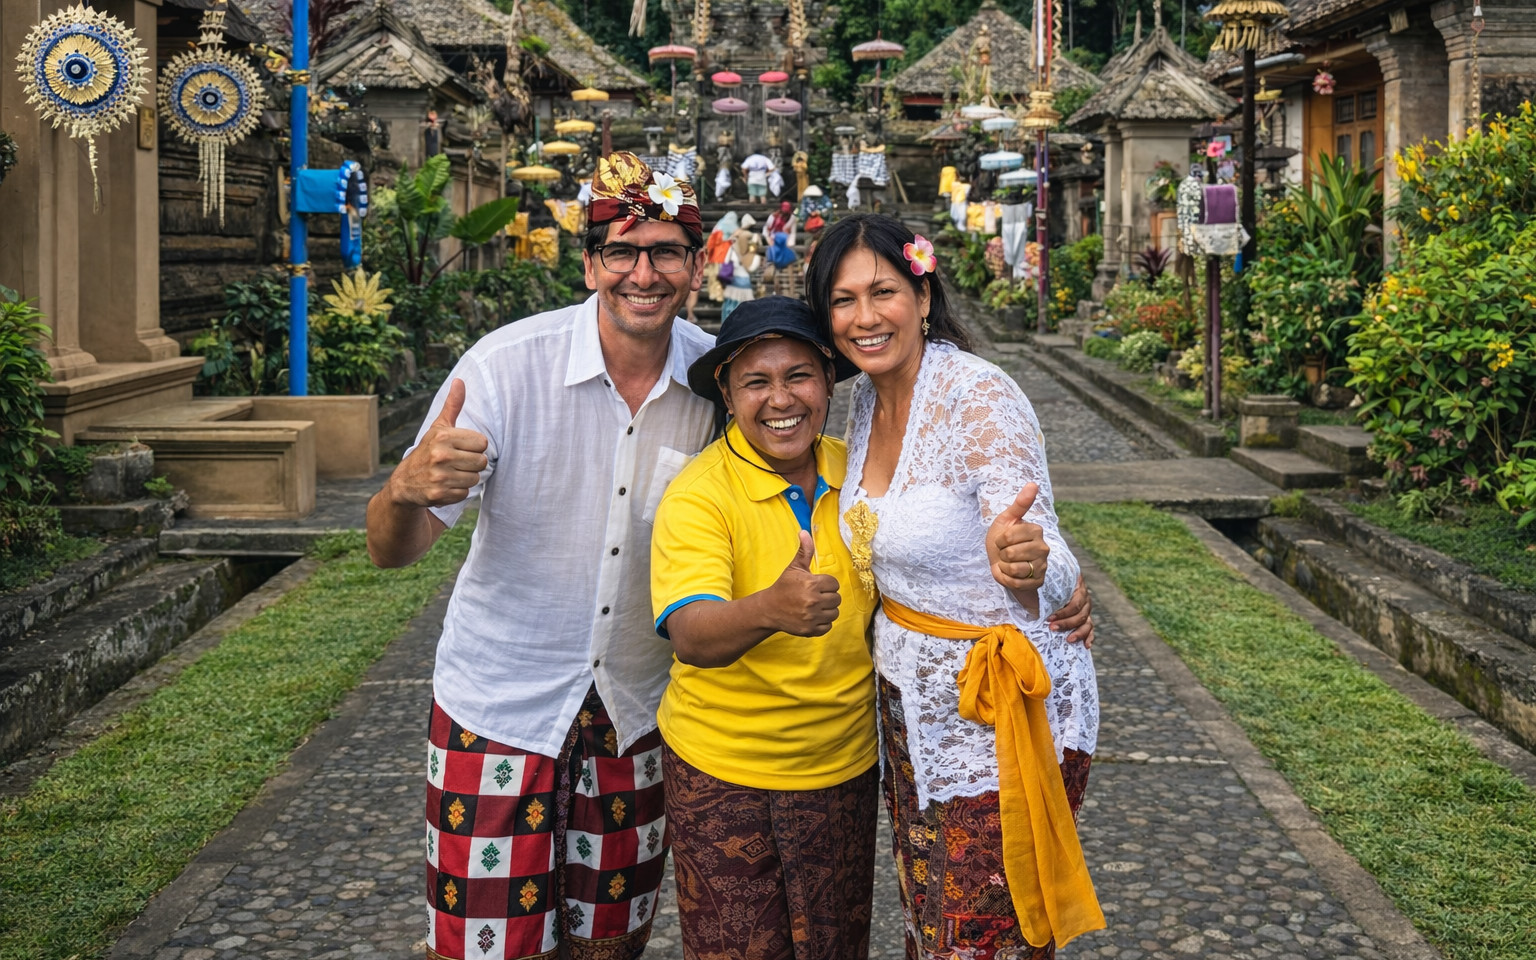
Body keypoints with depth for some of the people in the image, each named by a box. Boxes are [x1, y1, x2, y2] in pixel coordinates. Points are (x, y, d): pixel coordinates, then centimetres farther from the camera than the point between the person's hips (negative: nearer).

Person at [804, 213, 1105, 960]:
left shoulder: (981, 399, -23)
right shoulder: (867, 397, 0)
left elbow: (1054, 569, -32)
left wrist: (1028, 565, -54)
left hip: (999, 710, -7)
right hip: (910, 703, 8)